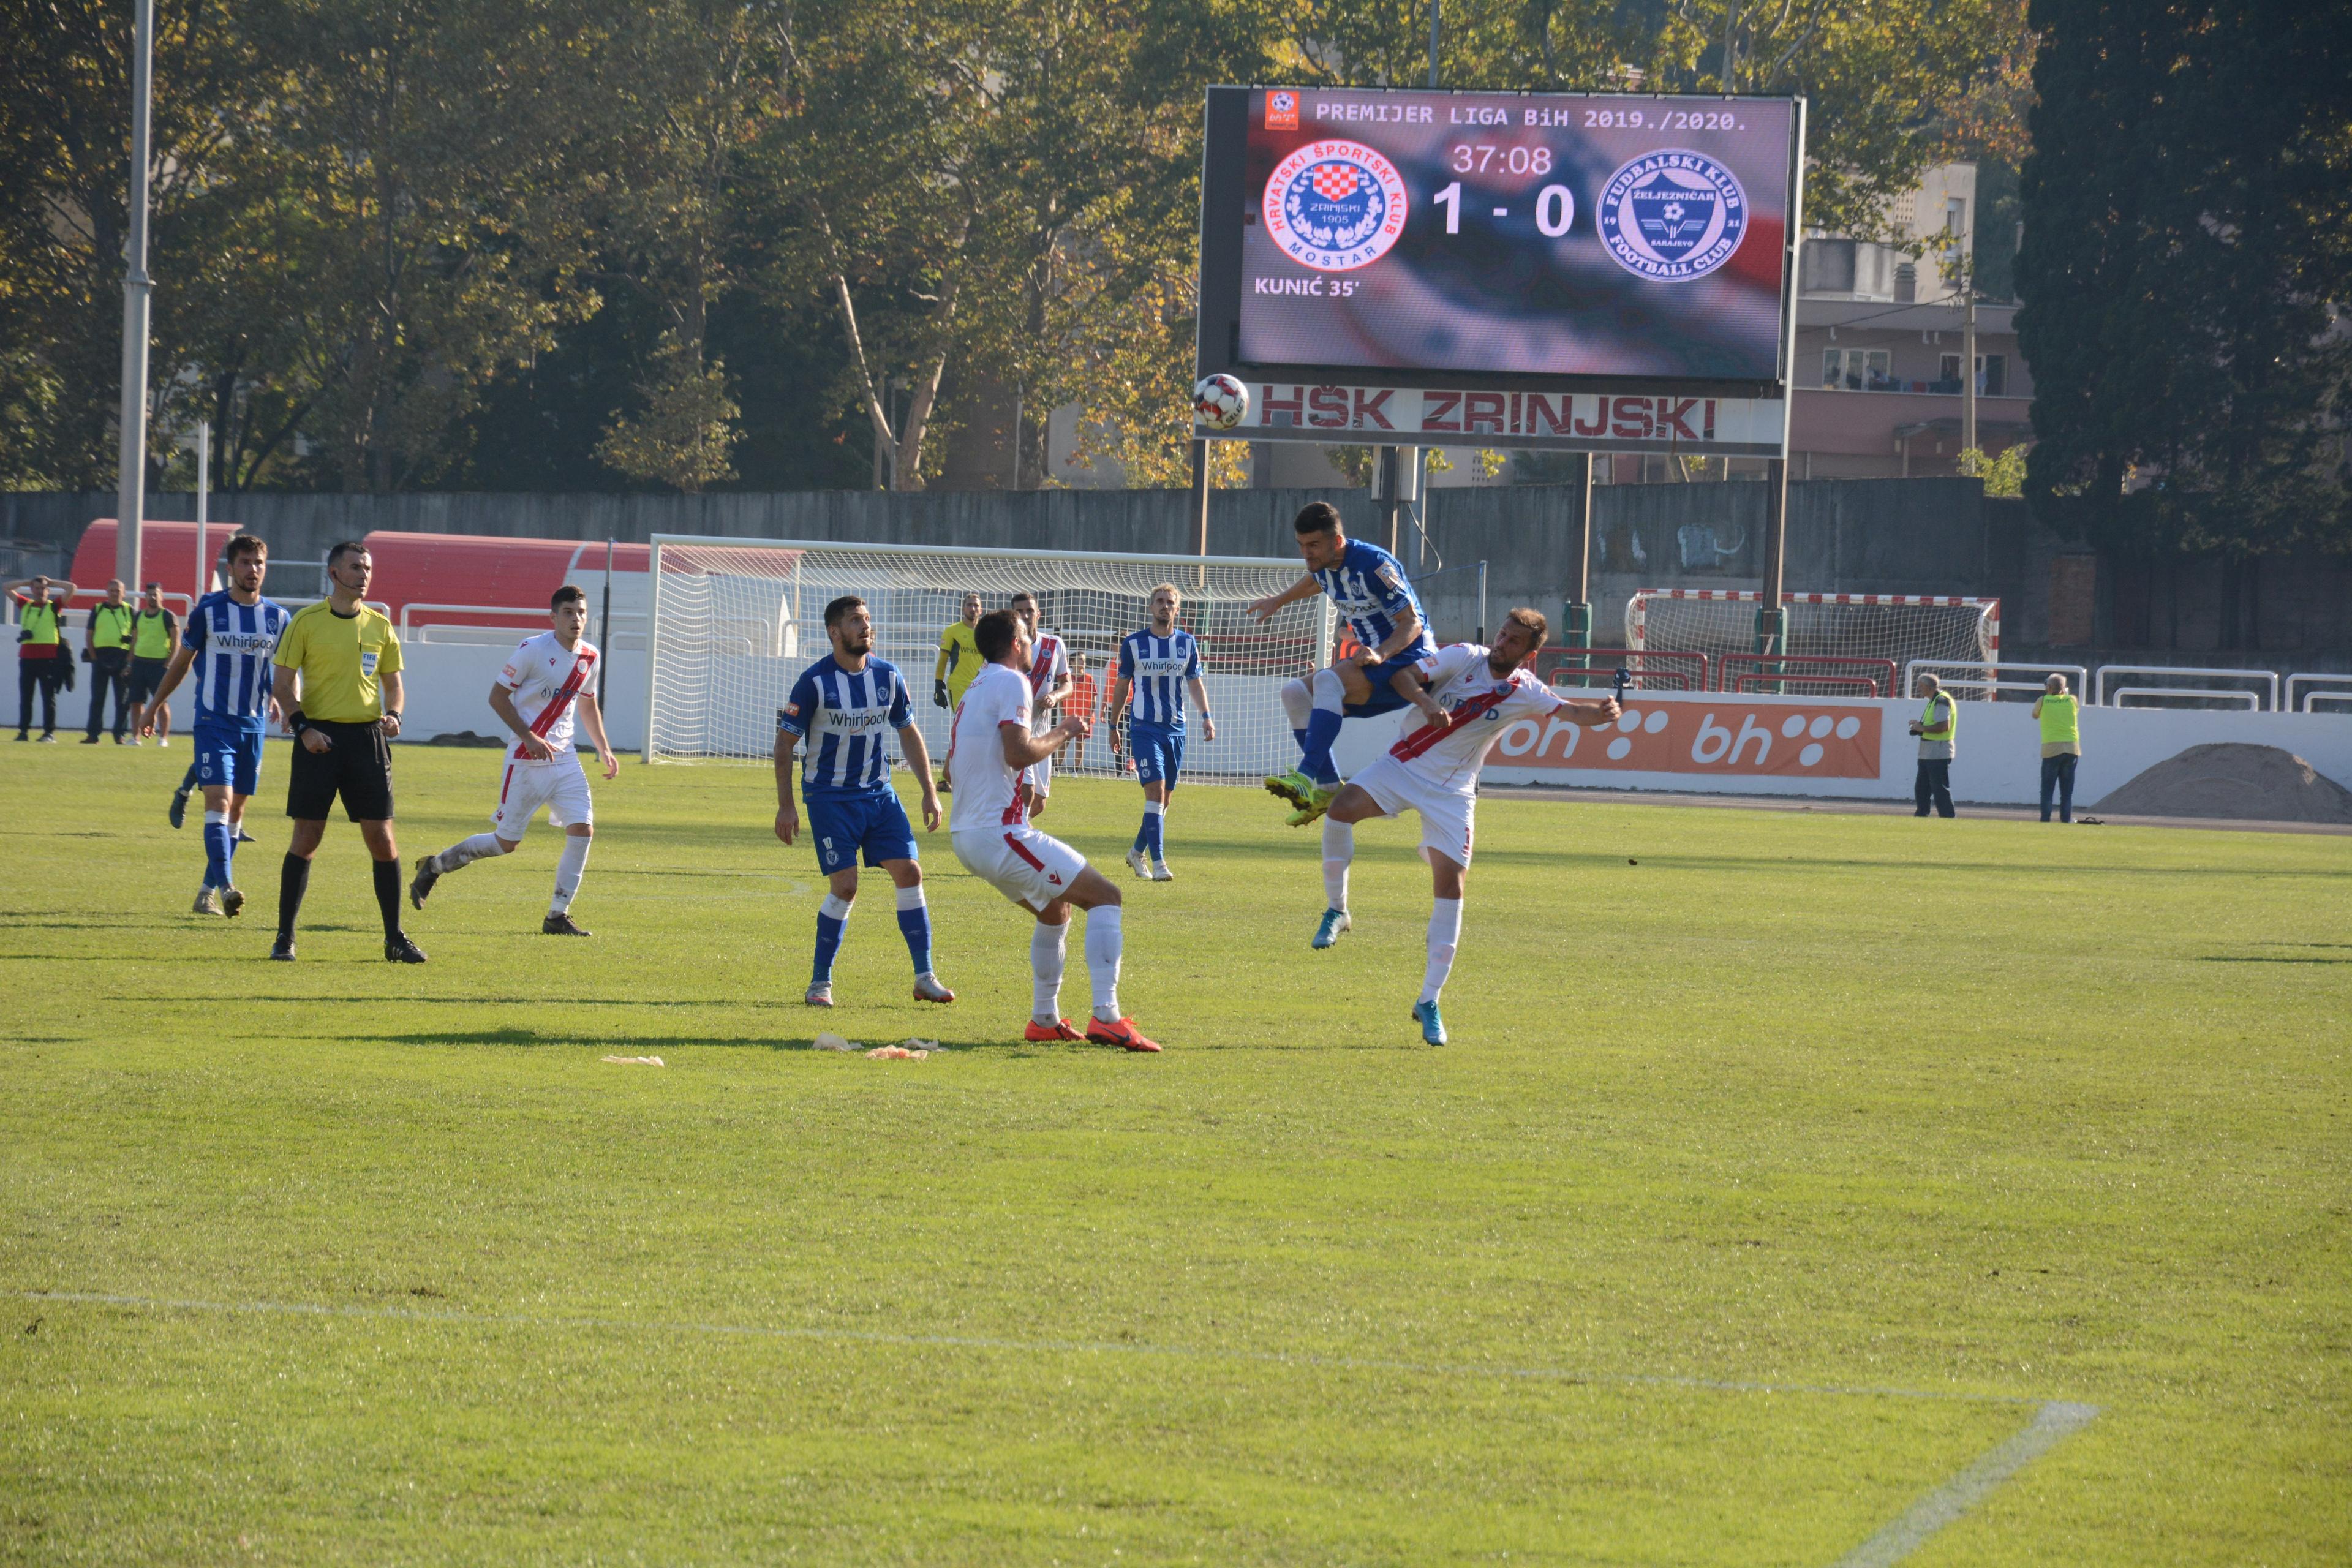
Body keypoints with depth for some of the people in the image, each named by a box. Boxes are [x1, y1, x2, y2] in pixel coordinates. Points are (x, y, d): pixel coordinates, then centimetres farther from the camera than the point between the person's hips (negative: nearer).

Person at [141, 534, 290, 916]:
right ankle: (225, 887, -29)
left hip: (253, 724, 4)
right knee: (219, 801, -18)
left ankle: (207, 892, 17)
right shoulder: (207, 610, -3)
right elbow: (182, 661, 8)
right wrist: (154, 706, 13)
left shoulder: (278, 617, 5)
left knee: (236, 810, 8)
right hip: (213, 722, -4)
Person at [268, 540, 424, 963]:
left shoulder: (379, 626, 9)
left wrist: (393, 714, -3)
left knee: (382, 839, -1)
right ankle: (285, 936, 6)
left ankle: (395, 938, 7)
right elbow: (284, 682, 0)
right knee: (307, 837, -3)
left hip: (367, 737, 3)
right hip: (320, 736, -3)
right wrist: (302, 727, -13)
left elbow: (393, 683, 17)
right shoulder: (306, 622, 0)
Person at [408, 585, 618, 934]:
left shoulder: (589, 657, 7)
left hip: (564, 760, 6)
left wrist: (604, 748, 16)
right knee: (507, 843, 1)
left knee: (582, 829, -11)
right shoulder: (532, 650, -13)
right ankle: (435, 866, 25)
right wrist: (530, 738, -19)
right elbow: (498, 696, -10)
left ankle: (558, 917, -3)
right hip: (526, 761, -5)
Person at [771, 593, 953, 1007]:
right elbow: (785, 742, -7)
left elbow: (909, 734, 14)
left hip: (878, 793, 5)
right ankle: (820, 982, 1)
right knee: (845, 886, -13)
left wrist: (930, 792, 10)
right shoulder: (815, 682, -12)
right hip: (829, 797, -5)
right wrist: (786, 806, -11)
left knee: (909, 872, -3)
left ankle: (925, 977, 4)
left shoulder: (888, 676, 2)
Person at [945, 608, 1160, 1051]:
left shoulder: (973, 692, 19)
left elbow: (952, 771, 27)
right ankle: (1106, 1016, -21)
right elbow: (1019, 752, -22)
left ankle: (1045, 1019, 25)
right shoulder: (1010, 682, -9)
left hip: (965, 837, 10)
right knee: (1105, 897, -8)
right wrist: (1062, 734, -4)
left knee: (1055, 910, 27)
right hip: (1001, 832, -10)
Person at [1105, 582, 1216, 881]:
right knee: (1156, 791, -17)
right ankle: (1158, 862, -19)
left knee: (1165, 799, 9)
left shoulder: (1187, 643, 7)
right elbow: (1121, 686, 7)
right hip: (1144, 729, -4)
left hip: (1175, 730, 4)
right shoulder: (1133, 643, 0)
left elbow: (1195, 683, 9)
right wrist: (1114, 725, 8)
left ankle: (1138, 853, 28)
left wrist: (1206, 716, -6)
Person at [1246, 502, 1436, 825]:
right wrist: (1278, 600, 45)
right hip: (1374, 657, 10)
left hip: (1409, 660, -10)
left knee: (1328, 680, -32)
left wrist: (1380, 655, -37)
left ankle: (1306, 778, -42)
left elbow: (1412, 623, -21)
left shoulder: (1373, 564, -22)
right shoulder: (1322, 564, 3)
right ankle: (1327, 789, -3)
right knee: (1295, 693, 1)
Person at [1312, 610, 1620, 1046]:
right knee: (1344, 805, -28)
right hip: (1405, 764, -1)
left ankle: (1429, 1002, 2)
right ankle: (1336, 911, -5)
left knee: (1451, 882, -8)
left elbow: (1573, 711, -10)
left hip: (1452, 792, 1)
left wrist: (1602, 713, -33)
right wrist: (1427, 706, -33)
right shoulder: (1465, 657, -8)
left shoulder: (1526, 692, -3)